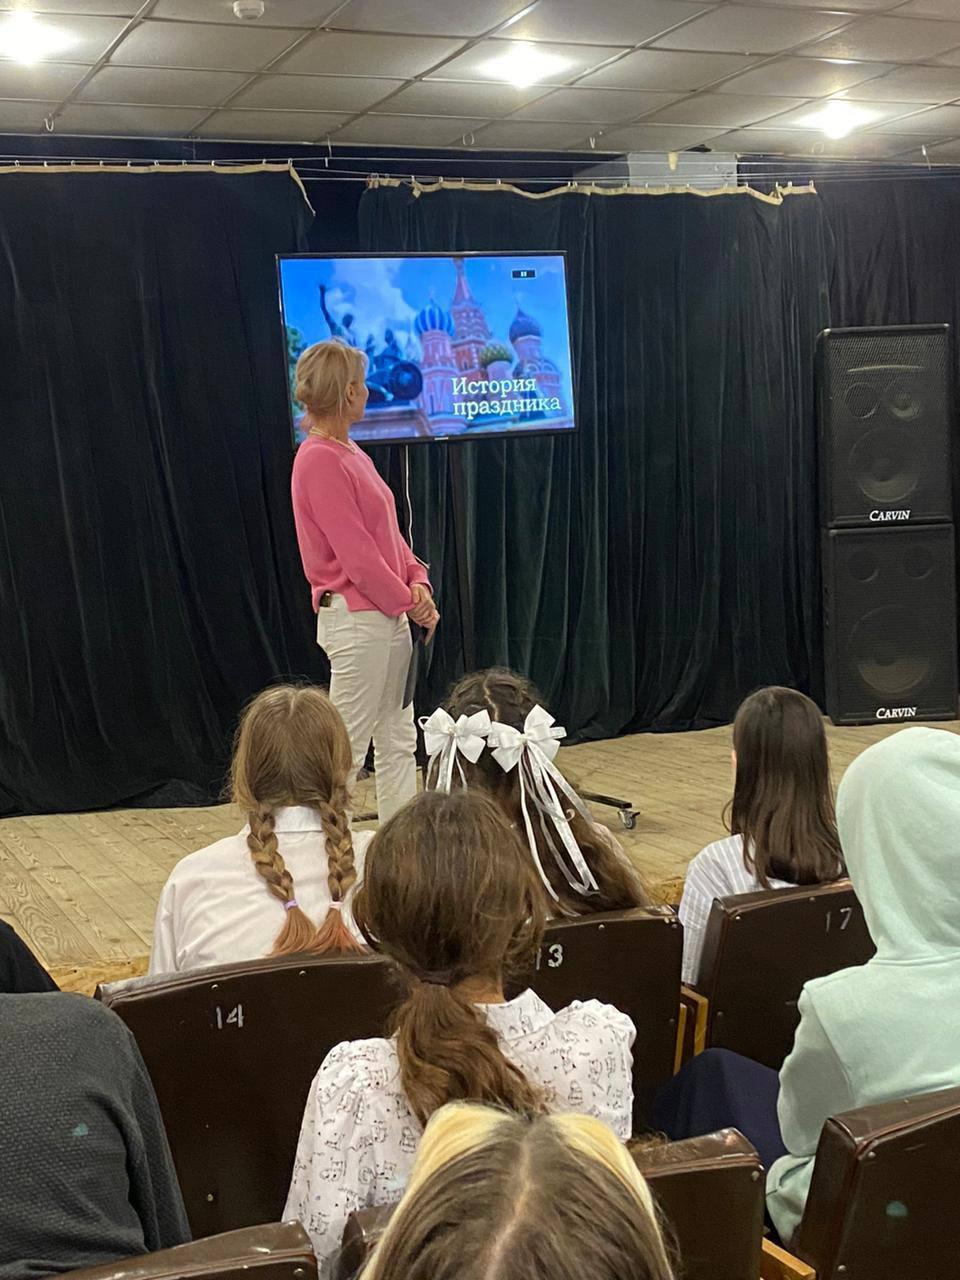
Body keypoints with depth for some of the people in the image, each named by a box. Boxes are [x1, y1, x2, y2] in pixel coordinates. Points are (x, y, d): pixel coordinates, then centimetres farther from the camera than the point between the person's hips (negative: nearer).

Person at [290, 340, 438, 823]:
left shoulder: (351, 453, 12)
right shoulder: (319, 460, -17)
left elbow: (388, 532, 15)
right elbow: (354, 553, -19)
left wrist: (416, 581, -1)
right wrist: (407, 602, -10)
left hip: (387, 616, 10)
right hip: (354, 618, -10)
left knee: (398, 741, 14)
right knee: (347, 746, -3)